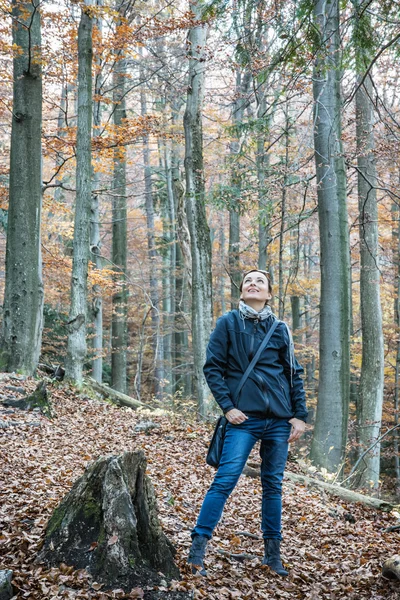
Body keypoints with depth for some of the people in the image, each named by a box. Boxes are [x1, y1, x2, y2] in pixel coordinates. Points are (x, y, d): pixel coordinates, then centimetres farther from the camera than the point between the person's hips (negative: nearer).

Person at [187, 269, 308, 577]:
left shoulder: (280, 329, 8)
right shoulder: (228, 323, 1)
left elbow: (294, 374, 10)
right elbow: (212, 368, -1)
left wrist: (300, 415, 5)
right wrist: (227, 407, -9)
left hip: (279, 419, 3)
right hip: (244, 418, -3)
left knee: (273, 485, 11)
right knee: (224, 481, -9)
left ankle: (273, 554, 23)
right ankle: (197, 550, -3)